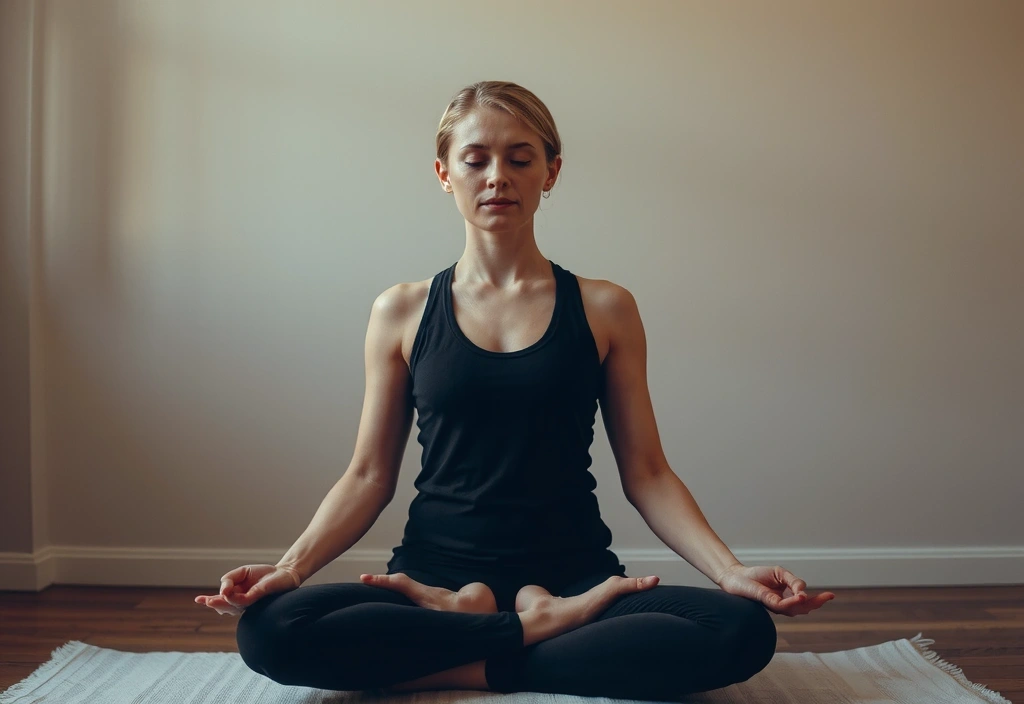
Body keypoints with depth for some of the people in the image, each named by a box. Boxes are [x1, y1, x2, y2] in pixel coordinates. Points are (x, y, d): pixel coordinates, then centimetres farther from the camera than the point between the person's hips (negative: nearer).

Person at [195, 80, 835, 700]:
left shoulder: (605, 309, 5)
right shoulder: (402, 312, 7)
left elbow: (645, 472, 4)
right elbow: (369, 476, 6)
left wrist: (730, 570, -9)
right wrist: (293, 565, -9)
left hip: (574, 574, 0)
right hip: (435, 575, 0)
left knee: (745, 630, -27)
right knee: (268, 630, -27)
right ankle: (538, 629, -14)